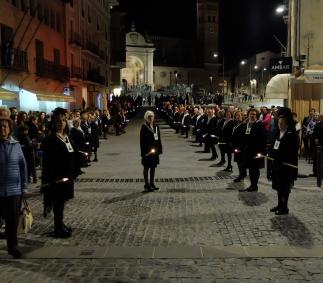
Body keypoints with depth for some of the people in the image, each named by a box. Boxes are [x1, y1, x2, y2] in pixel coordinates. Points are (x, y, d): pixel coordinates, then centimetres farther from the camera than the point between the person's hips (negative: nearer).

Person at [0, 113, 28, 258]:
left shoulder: (16, 145, 2)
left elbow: (23, 166, 6)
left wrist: (24, 186, 3)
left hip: (14, 189, 1)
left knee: (13, 220, 6)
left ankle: (12, 246, 21)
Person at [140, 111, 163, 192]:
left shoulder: (156, 127, 8)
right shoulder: (144, 127, -9)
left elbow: (159, 139, 11)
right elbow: (142, 140, -13)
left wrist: (159, 149, 7)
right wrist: (143, 152, -17)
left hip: (155, 150, 6)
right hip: (147, 151, -6)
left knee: (153, 167, 13)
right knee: (146, 167, 3)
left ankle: (152, 184, 23)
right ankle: (147, 185, 10)